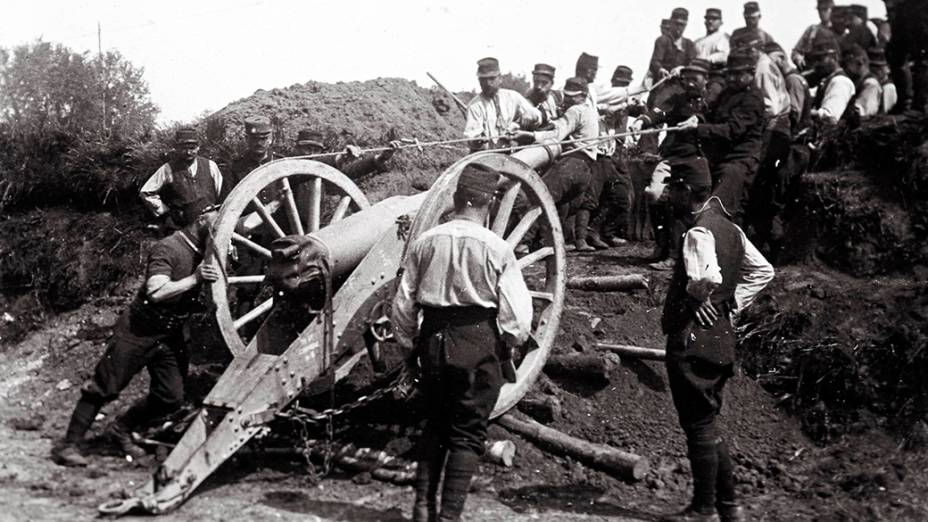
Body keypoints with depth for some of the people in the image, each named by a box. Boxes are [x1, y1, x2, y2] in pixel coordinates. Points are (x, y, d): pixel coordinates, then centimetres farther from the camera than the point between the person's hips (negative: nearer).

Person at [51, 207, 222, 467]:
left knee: (171, 398, 0)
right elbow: (156, 292, -30)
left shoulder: (206, 253, 6)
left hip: (170, 337, 7)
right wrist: (194, 279, -33)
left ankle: (121, 430, 23)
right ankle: (69, 444, 12)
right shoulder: (168, 248, -18)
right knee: (104, 388, -1)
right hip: (138, 331, -7)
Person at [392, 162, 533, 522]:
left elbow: (403, 304, 4)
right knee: (468, 433, 7)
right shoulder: (495, 248, -10)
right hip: (479, 345, -3)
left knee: (435, 423, 21)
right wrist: (510, 342, 8)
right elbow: (517, 311, -10)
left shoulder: (424, 243, 1)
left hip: (433, 339, 4)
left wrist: (408, 344, 18)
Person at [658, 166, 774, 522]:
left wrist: (693, 292, -15)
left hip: (694, 341, -9)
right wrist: (733, 303, 12)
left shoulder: (699, 232, -17)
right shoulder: (729, 228, 11)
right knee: (708, 423, 18)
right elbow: (763, 271, 18)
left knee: (698, 425, 1)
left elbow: (709, 277, -35)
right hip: (721, 337, 9)